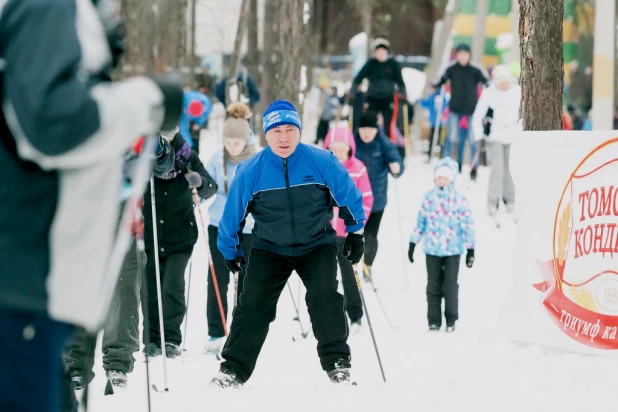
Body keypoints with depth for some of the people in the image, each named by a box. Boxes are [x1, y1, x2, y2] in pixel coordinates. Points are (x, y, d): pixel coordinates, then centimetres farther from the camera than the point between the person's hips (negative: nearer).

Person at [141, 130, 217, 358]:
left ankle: (171, 339, -1)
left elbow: (211, 189, -5)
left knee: (173, 286, -10)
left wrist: (200, 182, -27)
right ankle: (152, 339, 14)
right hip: (149, 235, 1)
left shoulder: (187, 157, -2)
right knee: (150, 289, 2)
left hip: (180, 236, -1)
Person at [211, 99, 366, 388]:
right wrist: (230, 250, 9)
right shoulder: (250, 171, -15)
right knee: (253, 304, -8)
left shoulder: (322, 162, -16)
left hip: (317, 246, -1)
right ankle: (233, 369, -2)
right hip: (269, 248, 1)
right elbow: (233, 212, 0)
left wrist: (355, 232, 8)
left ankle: (337, 363, -9)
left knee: (324, 296, -19)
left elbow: (348, 195, 1)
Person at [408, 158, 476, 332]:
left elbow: (468, 224, -3)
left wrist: (470, 249, -6)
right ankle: (434, 320, 14)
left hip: (453, 249, -3)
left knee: (450, 286, 1)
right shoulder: (429, 198, 5)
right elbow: (421, 222, 11)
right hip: (432, 249, 3)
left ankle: (451, 320, 13)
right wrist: (413, 243, 10)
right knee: (433, 285, 7)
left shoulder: (459, 199, -4)